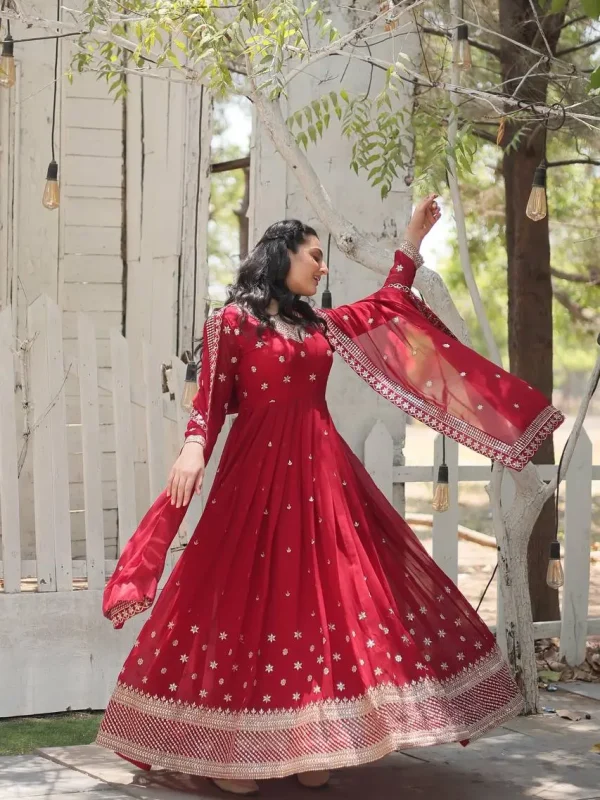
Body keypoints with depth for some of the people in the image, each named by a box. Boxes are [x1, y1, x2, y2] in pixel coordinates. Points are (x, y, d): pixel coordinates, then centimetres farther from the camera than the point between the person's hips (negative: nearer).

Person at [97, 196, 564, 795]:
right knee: (250, 603, -4)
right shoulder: (232, 321, -1)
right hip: (257, 475, -6)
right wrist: (194, 446, -25)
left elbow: (386, 308, 28)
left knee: (326, 599, 1)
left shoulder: (319, 324, 16)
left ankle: (308, 743, 7)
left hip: (321, 473, 6)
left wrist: (412, 241, 29)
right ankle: (226, 751, 3)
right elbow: (210, 396, -7)